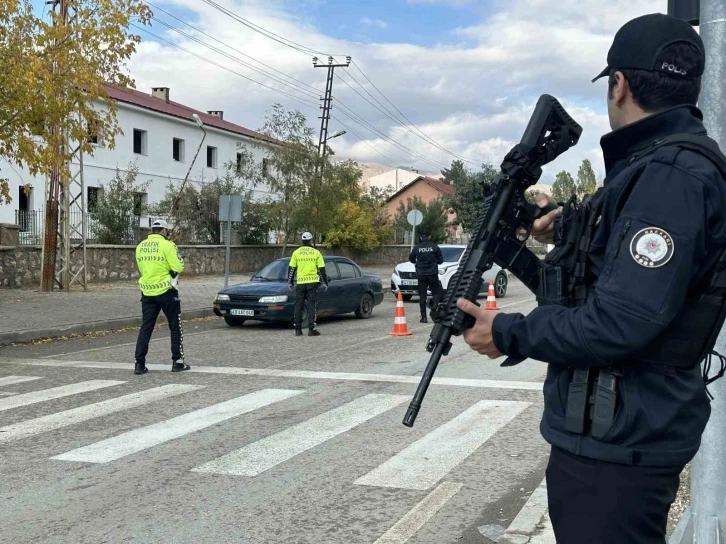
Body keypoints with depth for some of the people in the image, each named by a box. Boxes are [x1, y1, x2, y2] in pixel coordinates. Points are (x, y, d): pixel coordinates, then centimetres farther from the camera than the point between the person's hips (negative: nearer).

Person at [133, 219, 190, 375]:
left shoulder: (140, 247, 7)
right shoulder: (167, 245, -11)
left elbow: (142, 269, 15)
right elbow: (178, 267, -13)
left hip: (147, 293, 5)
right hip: (166, 291, -5)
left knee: (146, 327, 8)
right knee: (175, 326, 7)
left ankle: (140, 363, 3)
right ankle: (177, 361, 9)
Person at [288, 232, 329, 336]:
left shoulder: (296, 252, 4)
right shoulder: (316, 253, 2)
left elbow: (291, 269, 5)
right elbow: (322, 269, 3)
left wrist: (290, 282, 14)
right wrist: (324, 283, 11)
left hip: (300, 283, 1)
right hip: (313, 282, -1)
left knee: (298, 306, 8)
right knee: (312, 306, 1)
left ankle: (298, 330, 7)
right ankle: (311, 329, -6)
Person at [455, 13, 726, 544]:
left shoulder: (672, 176, -21)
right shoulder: (659, 165, 12)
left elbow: (621, 324, -27)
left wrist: (509, 334, -16)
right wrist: (571, 233, 22)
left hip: (618, 444, -10)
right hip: (617, 434, 10)